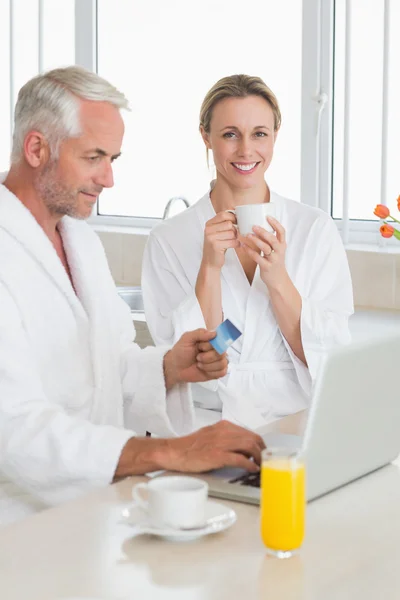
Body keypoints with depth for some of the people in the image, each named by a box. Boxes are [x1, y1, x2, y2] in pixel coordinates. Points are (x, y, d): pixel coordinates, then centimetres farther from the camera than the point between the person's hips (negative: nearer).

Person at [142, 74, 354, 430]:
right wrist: (210, 267, -13)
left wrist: (277, 278, -13)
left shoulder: (316, 228, 4)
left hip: (296, 420, 1)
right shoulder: (168, 240, 2)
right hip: (206, 423, -1)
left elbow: (332, 360, 0)